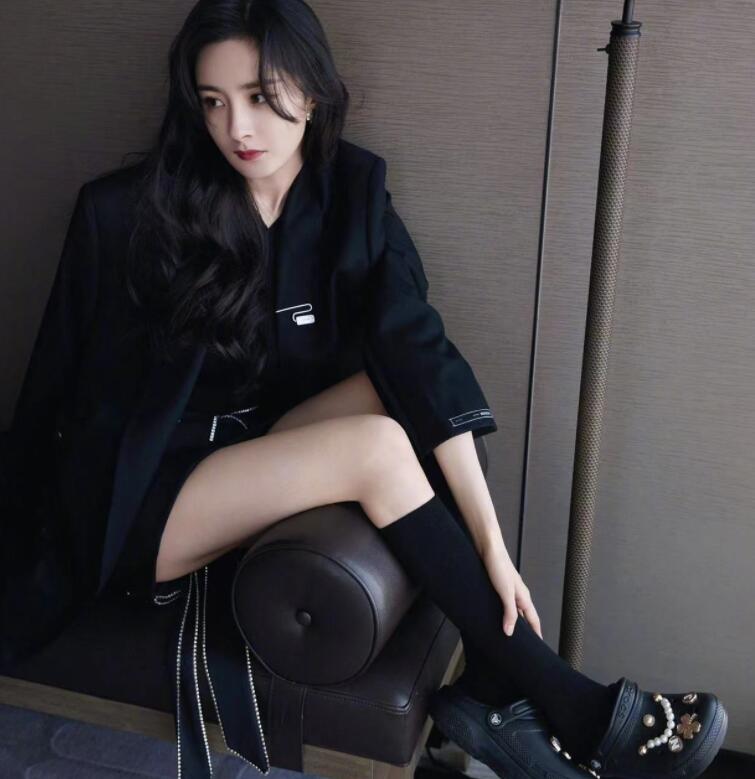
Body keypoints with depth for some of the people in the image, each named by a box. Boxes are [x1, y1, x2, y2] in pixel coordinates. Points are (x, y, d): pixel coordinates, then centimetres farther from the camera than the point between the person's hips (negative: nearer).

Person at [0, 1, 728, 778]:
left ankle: (479, 682, -20)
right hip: (138, 501, -4)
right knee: (376, 446, -27)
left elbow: (425, 362, -19)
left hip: (258, 455, 4)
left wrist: (490, 543, -25)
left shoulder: (352, 199, -8)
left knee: (400, 382, -23)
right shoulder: (123, 211, -15)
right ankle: (573, 709, -19)